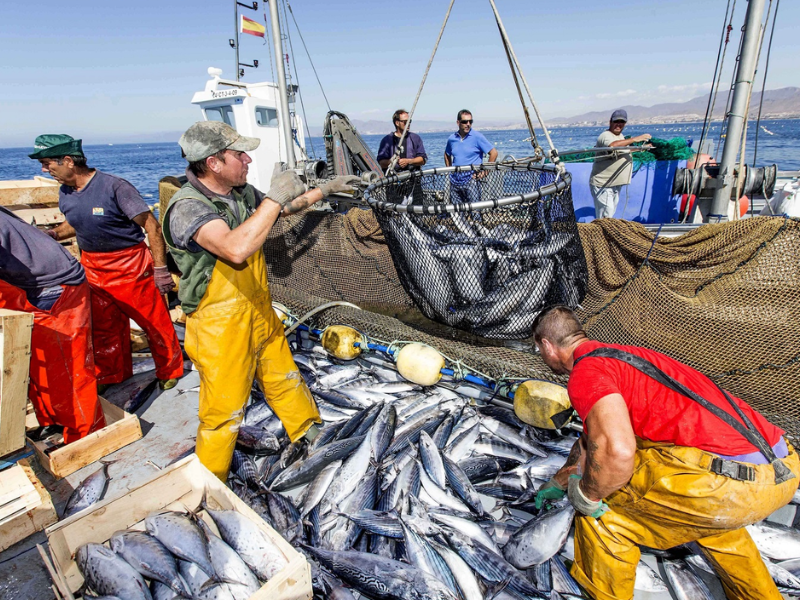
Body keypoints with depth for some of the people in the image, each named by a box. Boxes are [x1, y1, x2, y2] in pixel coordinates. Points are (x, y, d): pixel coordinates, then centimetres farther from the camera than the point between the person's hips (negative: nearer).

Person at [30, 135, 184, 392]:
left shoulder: (114, 187, -19)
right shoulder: (65, 193, 3)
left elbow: (152, 226, -18)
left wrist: (160, 270, -19)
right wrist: (52, 234, 1)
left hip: (130, 265, -7)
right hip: (92, 267, 7)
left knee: (154, 322, 2)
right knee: (102, 326, 17)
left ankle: (170, 371, 22)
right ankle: (111, 375, 36)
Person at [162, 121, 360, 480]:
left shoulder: (241, 192, -1)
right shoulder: (187, 207, -25)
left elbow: (286, 208, 20)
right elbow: (236, 249, -44)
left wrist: (326, 189, 20)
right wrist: (275, 197, -35)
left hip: (260, 315, 8)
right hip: (220, 328, -7)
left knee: (285, 380, 25)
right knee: (223, 411, 8)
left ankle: (309, 433, 50)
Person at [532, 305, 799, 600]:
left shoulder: (585, 372, -10)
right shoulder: (617, 355, 22)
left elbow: (617, 451, -28)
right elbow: (591, 437, 34)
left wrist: (585, 495, -7)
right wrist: (558, 482, 45)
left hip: (733, 483, -10)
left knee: (599, 499, 5)